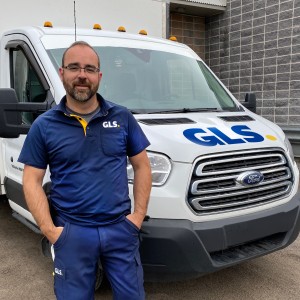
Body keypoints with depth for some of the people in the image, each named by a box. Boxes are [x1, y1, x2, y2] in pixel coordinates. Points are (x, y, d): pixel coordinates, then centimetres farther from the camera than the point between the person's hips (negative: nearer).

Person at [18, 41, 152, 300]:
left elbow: (142, 166, 6)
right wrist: (49, 229, -9)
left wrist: (139, 214, -2)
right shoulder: (44, 126, -2)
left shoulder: (122, 117, 2)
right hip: (71, 233, -1)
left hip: (121, 228, 2)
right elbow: (32, 182, -1)